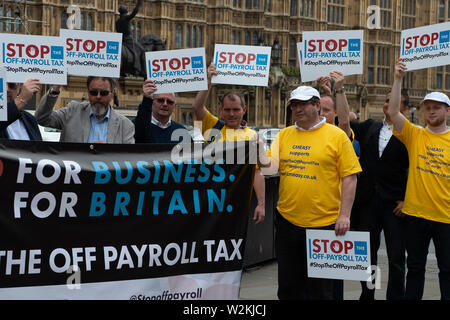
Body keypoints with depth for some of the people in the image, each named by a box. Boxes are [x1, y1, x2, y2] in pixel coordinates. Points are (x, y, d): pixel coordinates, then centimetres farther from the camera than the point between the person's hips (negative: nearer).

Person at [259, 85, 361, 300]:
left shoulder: (337, 135, -2)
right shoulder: (284, 135, 10)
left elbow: (349, 177, -4)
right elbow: (271, 167, 2)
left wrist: (345, 214, -11)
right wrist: (260, 159, -19)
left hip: (324, 223, -4)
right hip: (287, 221, 4)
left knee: (320, 289, 4)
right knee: (288, 287, 12)